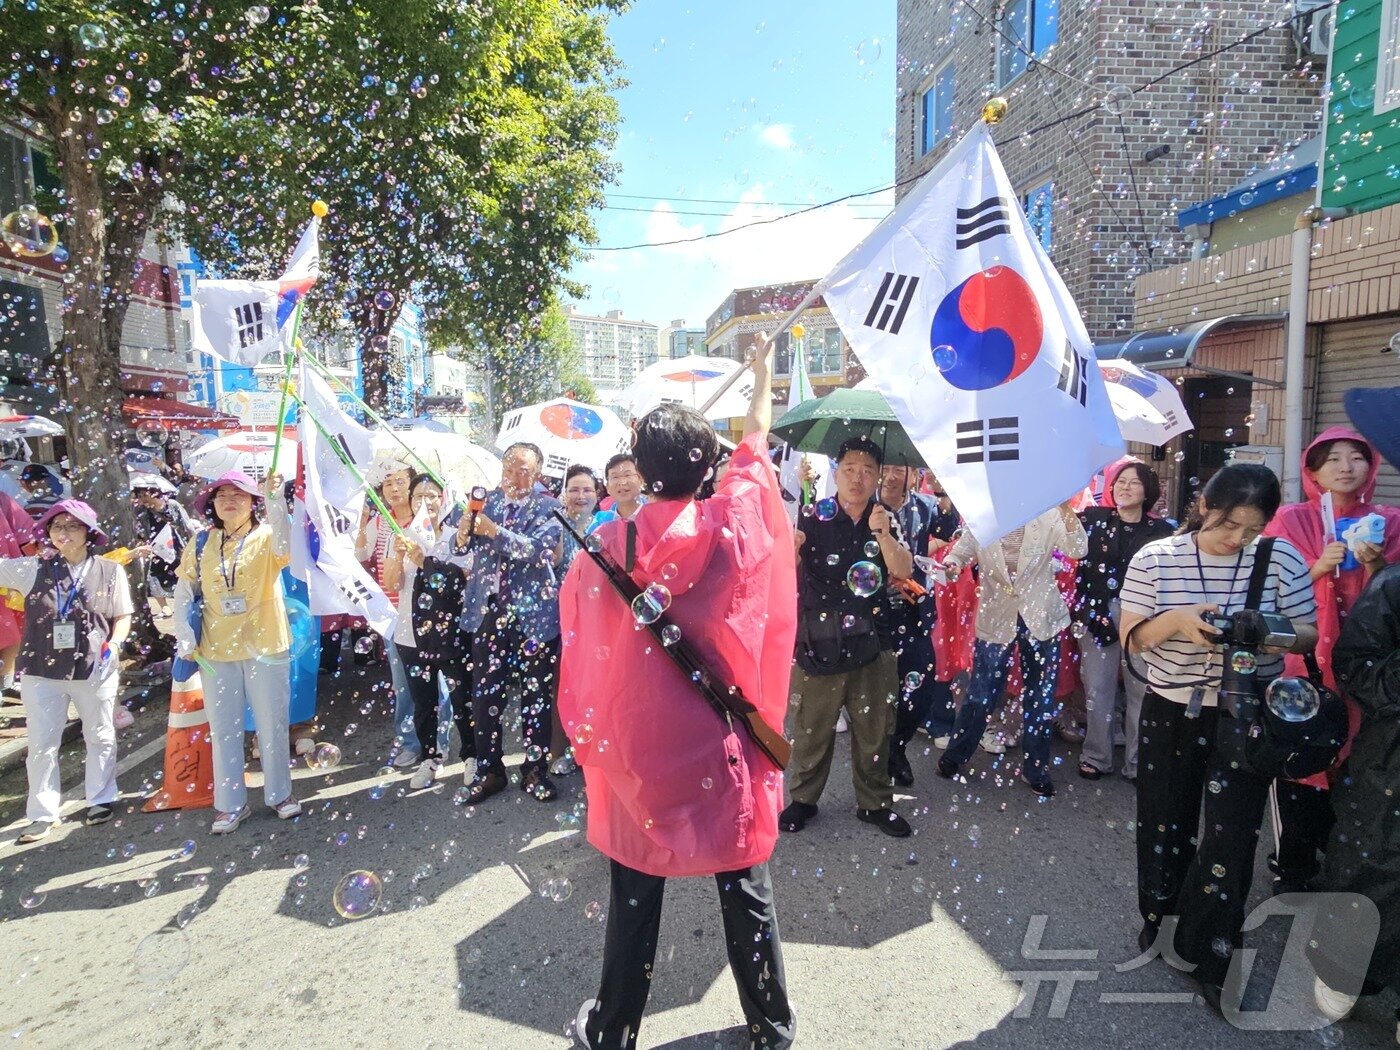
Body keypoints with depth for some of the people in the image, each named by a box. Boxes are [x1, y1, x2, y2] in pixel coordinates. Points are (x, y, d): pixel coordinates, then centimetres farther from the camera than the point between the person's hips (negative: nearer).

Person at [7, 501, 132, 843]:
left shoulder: (109, 571, -2)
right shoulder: (32, 569, 0)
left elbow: (123, 616, 3)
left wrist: (113, 644, -10)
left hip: (95, 669, -1)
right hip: (41, 670, 1)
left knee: (100, 737, 12)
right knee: (42, 743, 8)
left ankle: (100, 799, 29)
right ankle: (43, 813, 21)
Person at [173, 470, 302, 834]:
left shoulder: (266, 537, -6)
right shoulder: (202, 545, 4)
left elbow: (283, 546, -31)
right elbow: (184, 591, 9)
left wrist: (275, 499, -43)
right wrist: (184, 634, -3)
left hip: (265, 647, -3)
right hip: (216, 652, 3)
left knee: (273, 725, 8)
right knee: (223, 730, 10)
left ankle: (280, 794, 25)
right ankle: (230, 805, 23)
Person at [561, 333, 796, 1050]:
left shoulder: (608, 545, -9)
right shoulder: (734, 528, -11)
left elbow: (581, 647, -2)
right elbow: (754, 450, 8)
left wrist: (590, 736, 13)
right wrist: (762, 377, 23)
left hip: (636, 746, 1)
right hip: (721, 748, 0)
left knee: (634, 899, 17)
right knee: (746, 894, 17)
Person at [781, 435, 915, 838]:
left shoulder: (887, 521, 5)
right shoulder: (815, 517, -3)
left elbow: (903, 571, -6)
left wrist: (883, 534, -23)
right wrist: (790, 548, -30)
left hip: (872, 642, 2)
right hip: (819, 643, -2)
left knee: (873, 729, 13)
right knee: (811, 729, 7)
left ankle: (875, 802, 31)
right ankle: (802, 799, 27)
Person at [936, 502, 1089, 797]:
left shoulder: (1048, 516, -4)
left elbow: (1077, 550, -14)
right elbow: (961, 550, -2)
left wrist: (1066, 508, -27)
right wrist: (951, 564, -25)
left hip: (1040, 616, 1)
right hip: (996, 618, -1)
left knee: (1040, 696, 12)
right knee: (981, 692, 6)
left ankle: (1035, 767, 30)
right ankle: (955, 754, 27)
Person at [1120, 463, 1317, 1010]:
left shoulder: (1281, 558, -8)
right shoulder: (1154, 559, -8)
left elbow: (1309, 633, -2)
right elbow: (1131, 638, -5)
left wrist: (1271, 635, -24)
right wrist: (1178, 619, -25)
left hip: (1245, 716, -1)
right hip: (1170, 709, 1)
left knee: (1232, 834, 1)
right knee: (1163, 821, 15)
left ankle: (1211, 958, 20)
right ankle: (1158, 911, 42)